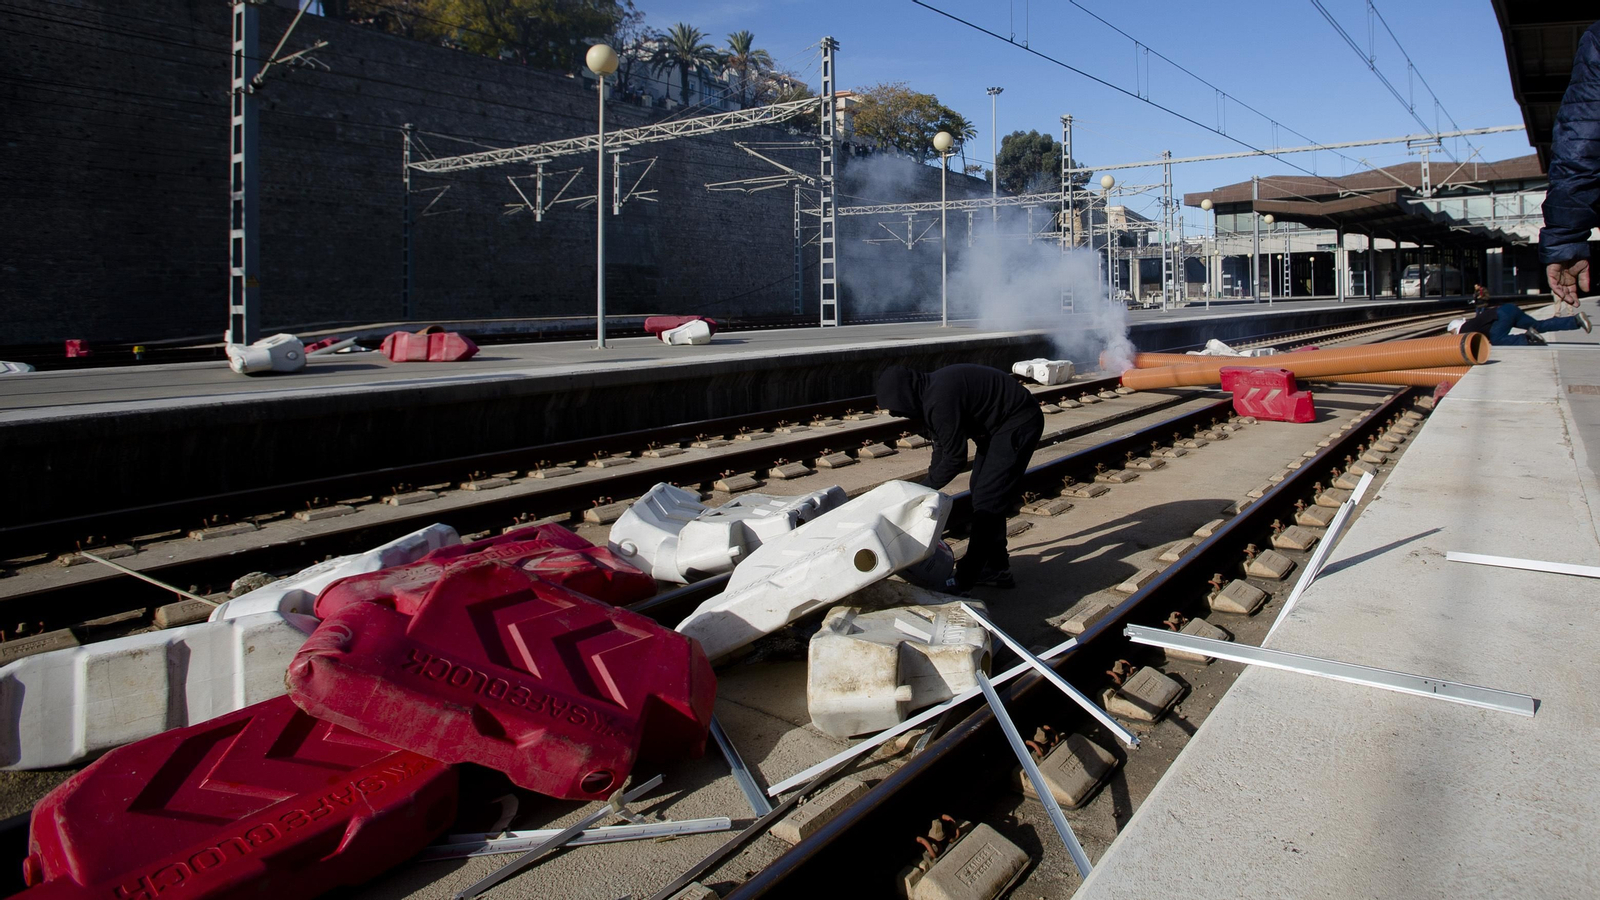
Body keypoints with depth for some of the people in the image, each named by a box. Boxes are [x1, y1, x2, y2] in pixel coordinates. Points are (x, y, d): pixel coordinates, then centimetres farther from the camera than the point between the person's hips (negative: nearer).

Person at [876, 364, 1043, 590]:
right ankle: (994, 569, 21)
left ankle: (969, 575, -5)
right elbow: (942, 445, 14)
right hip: (997, 426, 10)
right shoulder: (931, 391, 2)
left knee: (987, 499, -11)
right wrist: (930, 483, 17)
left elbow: (955, 457, -21)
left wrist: (925, 487, -8)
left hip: (1018, 424, -10)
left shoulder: (940, 401, -29)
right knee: (981, 491, 13)